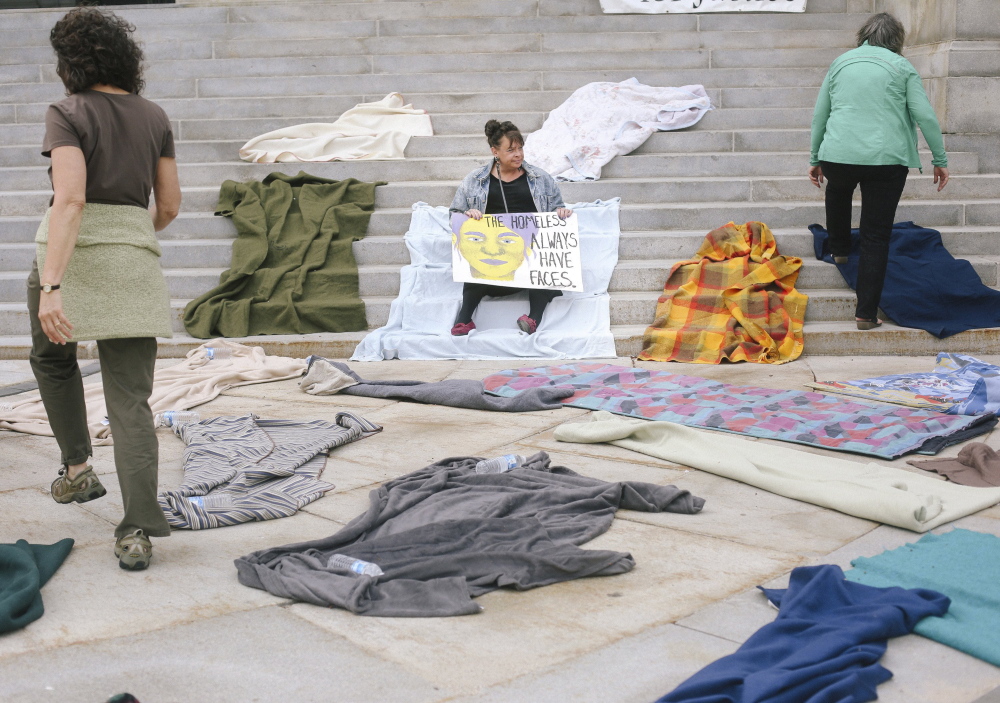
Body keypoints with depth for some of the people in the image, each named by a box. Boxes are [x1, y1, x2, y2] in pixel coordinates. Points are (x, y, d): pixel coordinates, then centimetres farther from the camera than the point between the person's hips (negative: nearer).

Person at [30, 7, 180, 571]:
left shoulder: (68, 114, -6)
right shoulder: (155, 118, 8)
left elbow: (70, 200, -19)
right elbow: (170, 206, 12)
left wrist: (50, 288, -24)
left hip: (72, 255, -3)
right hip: (135, 261, 3)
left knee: (53, 356, 29)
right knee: (131, 401, 3)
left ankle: (77, 466, 23)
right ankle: (138, 532, -4)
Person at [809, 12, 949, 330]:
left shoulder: (840, 62, 14)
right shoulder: (902, 67, 6)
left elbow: (820, 114, 15)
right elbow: (925, 116, 0)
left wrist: (815, 158, 23)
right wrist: (940, 159, 8)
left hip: (838, 155, 2)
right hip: (887, 159, -2)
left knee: (838, 190, 38)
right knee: (876, 238, 3)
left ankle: (838, 249, 45)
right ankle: (867, 313, 2)